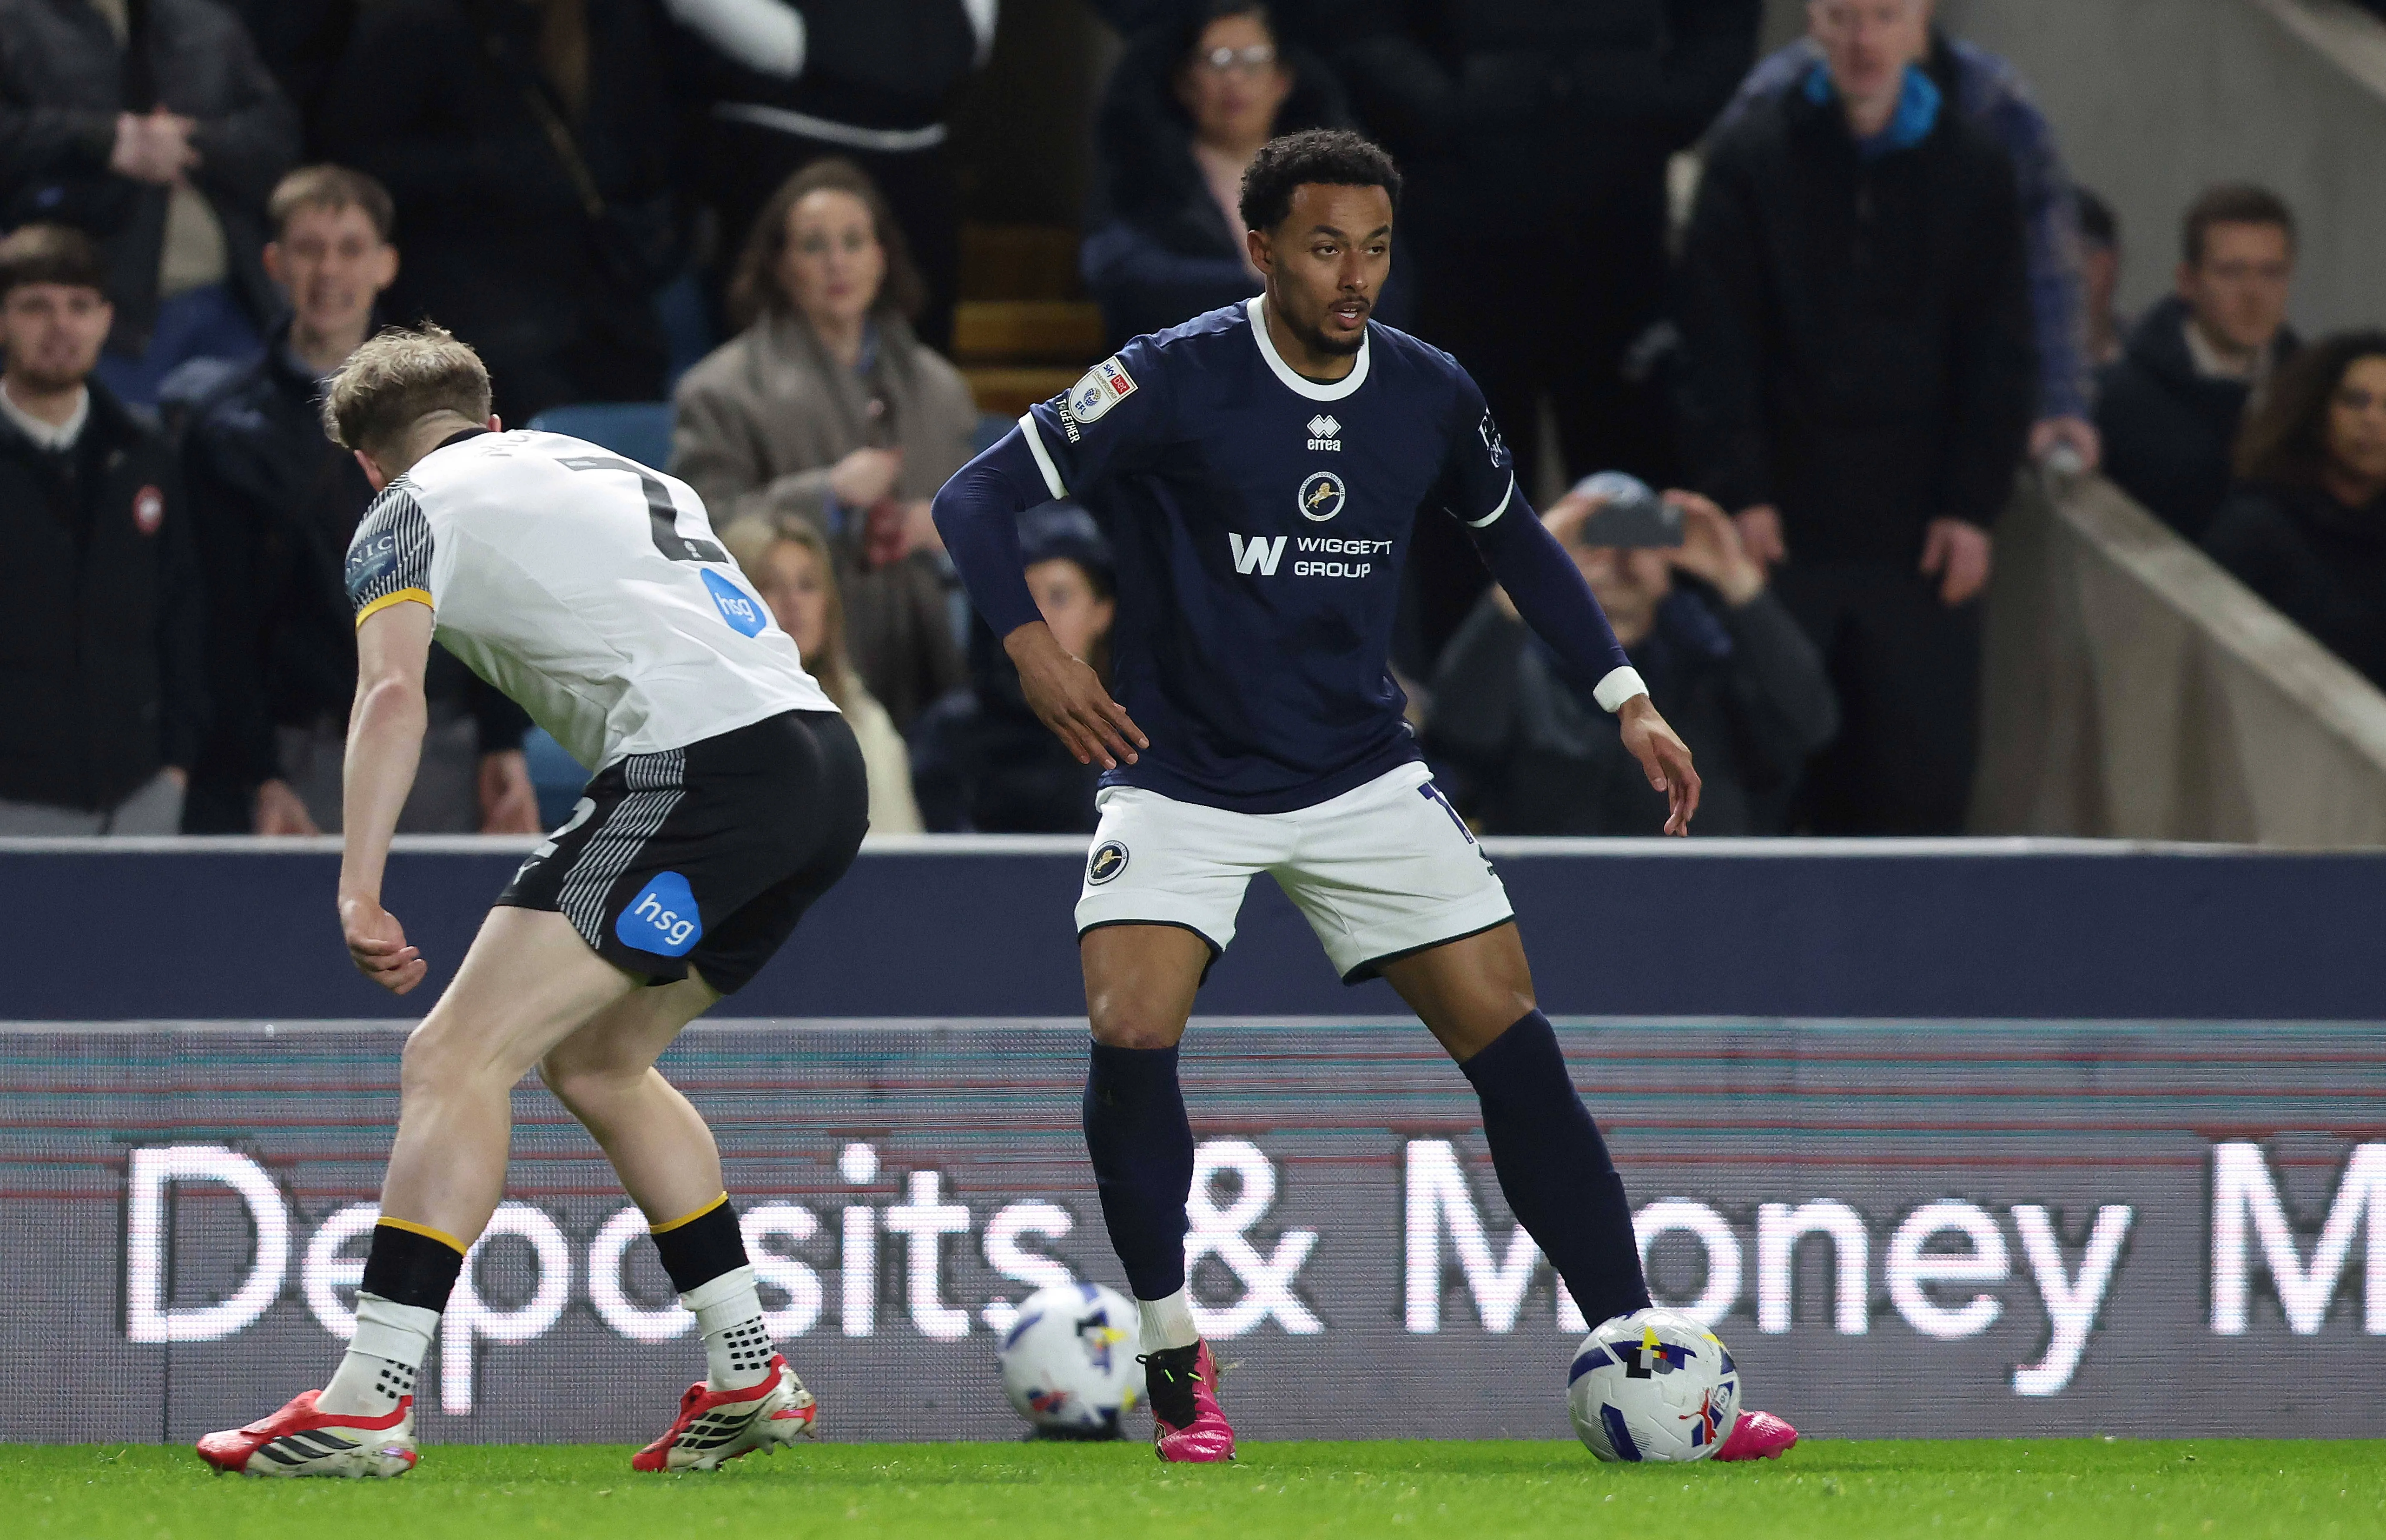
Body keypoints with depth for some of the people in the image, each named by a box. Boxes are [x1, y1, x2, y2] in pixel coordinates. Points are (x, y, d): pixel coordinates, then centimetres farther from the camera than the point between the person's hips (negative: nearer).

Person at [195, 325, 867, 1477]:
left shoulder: (410, 513, 9)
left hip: (699, 763, -8)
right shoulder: (622, 473, 32)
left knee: (457, 1060, -8)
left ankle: (364, 1406, -17)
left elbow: (393, 696, -8)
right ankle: (749, 1380, 21)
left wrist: (359, 895, -15)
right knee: (595, 1062, 24)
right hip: (826, 767, 8)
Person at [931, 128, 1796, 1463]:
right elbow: (980, 499, -13)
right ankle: (1178, 1364, -4)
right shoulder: (1172, 381, -15)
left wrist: (1627, 699, 11)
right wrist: (1033, 645, -30)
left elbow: (1514, 535, 17)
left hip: (1361, 775, 3)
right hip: (1180, 777, -3)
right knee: (1132, 1035, -23)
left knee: (1515, 1040, -6)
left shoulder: (1429, 395, -2)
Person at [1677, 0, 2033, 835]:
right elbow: (1716, 346, -3)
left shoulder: (1975, 168, 3)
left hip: (1921, 532, 1)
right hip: (1785, 526, -1)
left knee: (1927, 759, -1)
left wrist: (1974, 507, -3)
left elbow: (2000, 358, 4)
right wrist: (1740, 493, -10)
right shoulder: (1753, 159, -1)